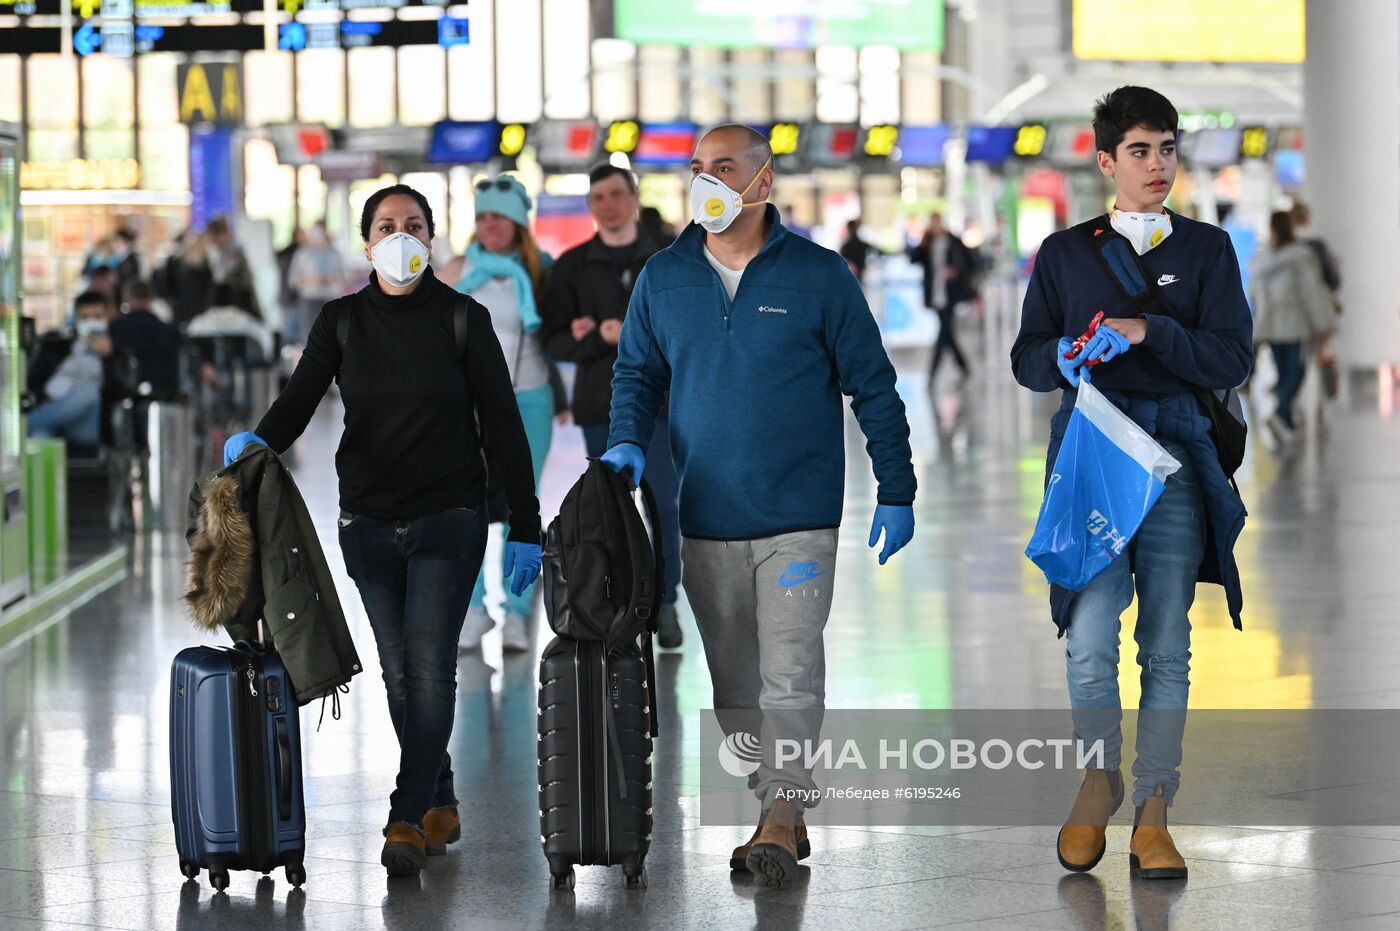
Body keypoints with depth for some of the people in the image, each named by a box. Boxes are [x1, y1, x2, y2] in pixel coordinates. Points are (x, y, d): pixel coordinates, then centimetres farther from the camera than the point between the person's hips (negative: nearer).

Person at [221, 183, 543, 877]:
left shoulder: (462, 318, -2)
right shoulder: (341, 321, 4)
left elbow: (502, 425, -1)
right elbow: (299, 402, -5)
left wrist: (525, 528, -4)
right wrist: (259, 442, -29)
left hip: (449, 519, -3)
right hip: (368, 521, 3)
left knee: (428, 664, -14)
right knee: (400, 672, 7)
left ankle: (408, 820, -17)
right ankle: (439, 807, 21)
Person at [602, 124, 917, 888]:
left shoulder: (818, 275, -3)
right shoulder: (664, 278, 6)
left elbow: (873, 387, 2)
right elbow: (638, 372, 16)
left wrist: (895, 491, 0)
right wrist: (627, 443, -4)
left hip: (798, 517, -4)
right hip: (707, 520, 4)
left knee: (789, 672, -14)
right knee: (734, 682, 9)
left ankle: (780, 819, -17)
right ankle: (781, 819, 18)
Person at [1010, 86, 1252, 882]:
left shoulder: (1206, 248, 10)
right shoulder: (1066, 253, 13)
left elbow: (1232, 360, 0)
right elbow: (1027, 358, 13)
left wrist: (1149, 332, -13)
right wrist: (1062, 359, -10)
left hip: (1175, 450, 0)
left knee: (1167, 640, -3)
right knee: (1090, 633, -11)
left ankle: (1153, 811, 3)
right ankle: (1100, 774, 13)